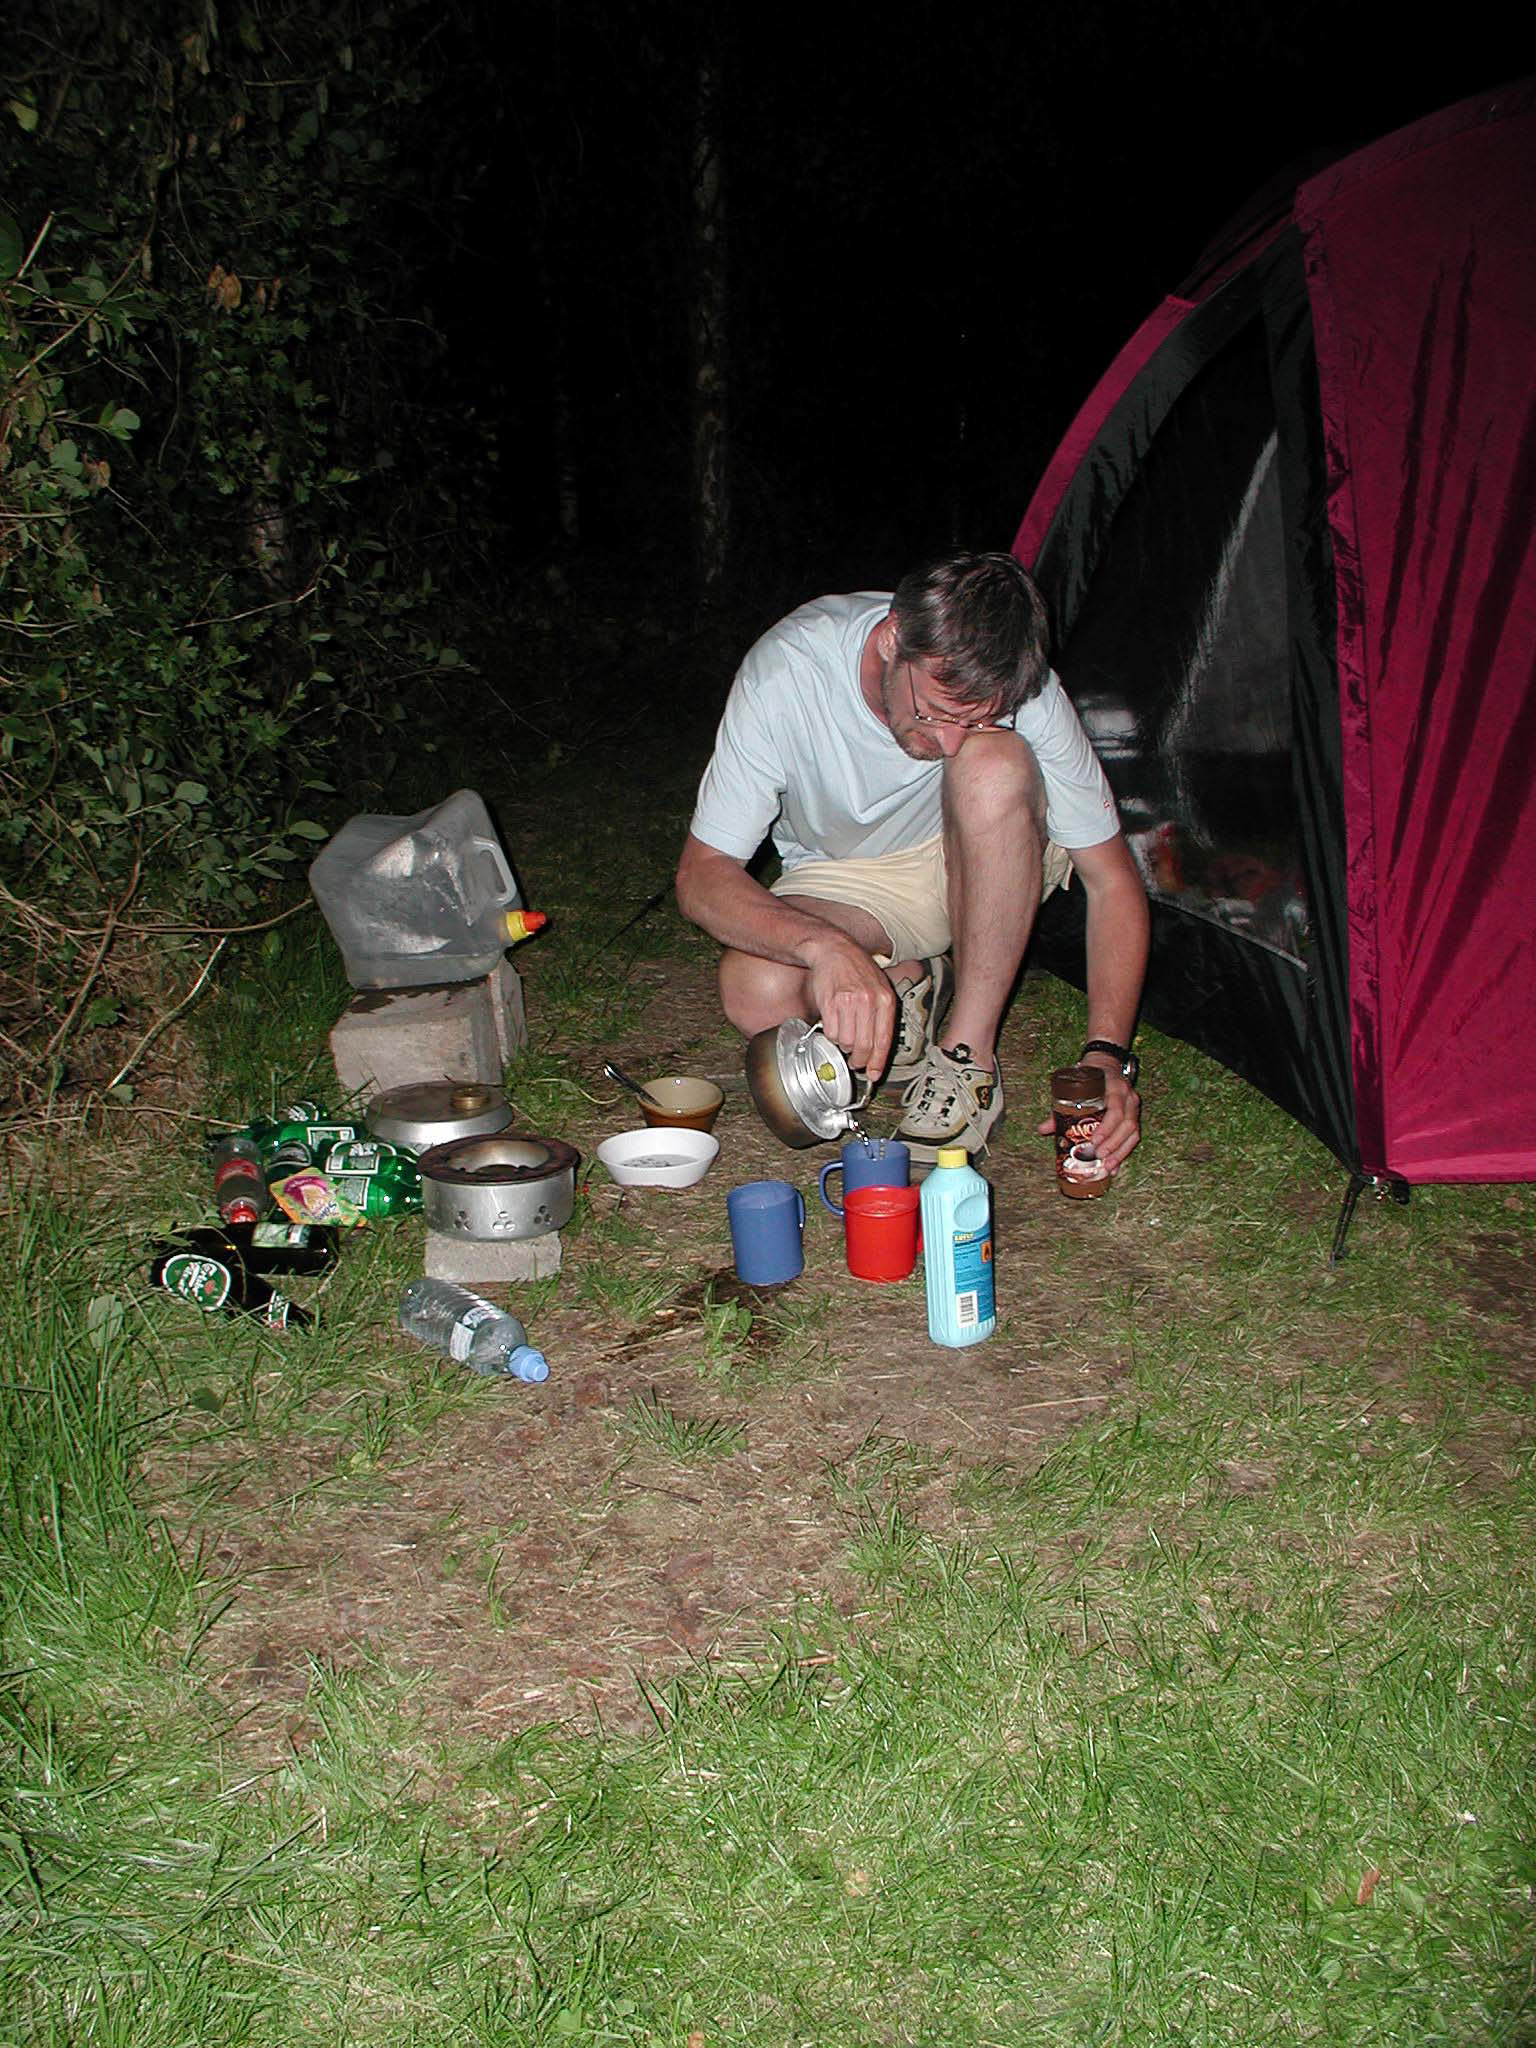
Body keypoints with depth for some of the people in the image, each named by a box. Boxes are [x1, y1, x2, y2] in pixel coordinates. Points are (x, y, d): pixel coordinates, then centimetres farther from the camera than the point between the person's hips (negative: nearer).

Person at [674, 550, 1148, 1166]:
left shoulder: (1021, 693, -26)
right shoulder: (786, 674, -29)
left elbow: (1112, 880, -18)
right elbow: (701, 877, -27)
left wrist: (1107, 1055, -30)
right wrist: (828, 946, -46)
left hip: (977, 867, 1)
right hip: (841, 879, 0)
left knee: (994, 762, -34)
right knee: (756, 994, -33)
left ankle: (968, 1059, -24)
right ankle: (906, 985, 1)